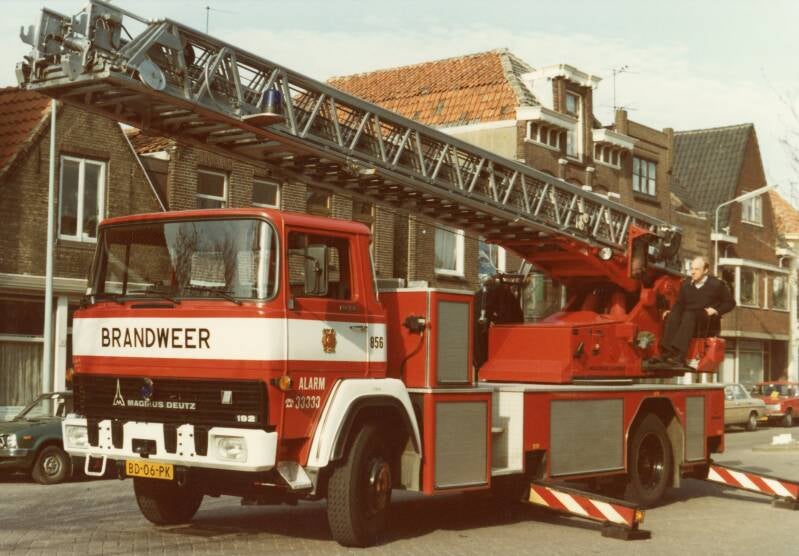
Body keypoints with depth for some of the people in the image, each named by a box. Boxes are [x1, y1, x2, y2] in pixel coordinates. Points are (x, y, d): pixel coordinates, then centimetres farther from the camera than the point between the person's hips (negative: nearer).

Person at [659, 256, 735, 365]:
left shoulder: (716, 284, 4)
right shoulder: (686, 284, 17)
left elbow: (730, 303, 6)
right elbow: (679, 304, 18)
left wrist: (716, 310, -10)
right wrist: (671, 311, -3)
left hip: (709, 323, -4)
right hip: (690, 319, 5)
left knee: (688, 315, -36)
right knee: (672, 317, -27)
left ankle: (679, 355, -52)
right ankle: (667, 353, -43)